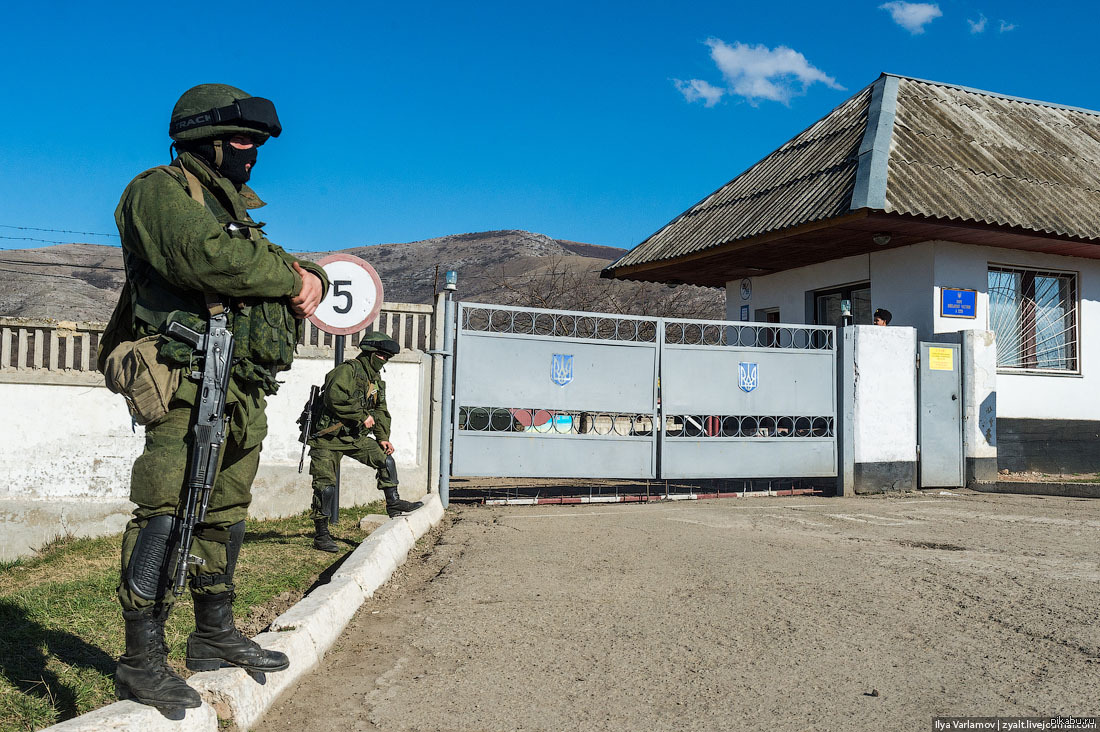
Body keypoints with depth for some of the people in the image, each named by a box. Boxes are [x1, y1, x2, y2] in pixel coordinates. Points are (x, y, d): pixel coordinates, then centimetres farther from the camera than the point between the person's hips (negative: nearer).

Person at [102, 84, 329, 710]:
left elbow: (282, 267, 24)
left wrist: (311, 279, -1)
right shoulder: (159, 191, -3)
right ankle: (142, 661, -2)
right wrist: (288, 277, -8)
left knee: (225, 516, 14)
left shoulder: (235, 210, 25)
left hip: (244, 394, 9)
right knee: (166, 516, -10)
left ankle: (216, 635, 27)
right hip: (187, 384, -9)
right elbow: (212, 258, -22)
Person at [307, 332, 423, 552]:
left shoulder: (376, 380, 13)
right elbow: (336, 396, -30)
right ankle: (321, 535, 3)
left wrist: (383, 437, 2)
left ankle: (393, 504, 9)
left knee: (386, 459, -1)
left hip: (355, 437, 8)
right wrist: (363, 415, -24)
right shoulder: (348, 370, -15)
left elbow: (380, 410, 15)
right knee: (326, 486, -6)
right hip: (328, 438, -8)